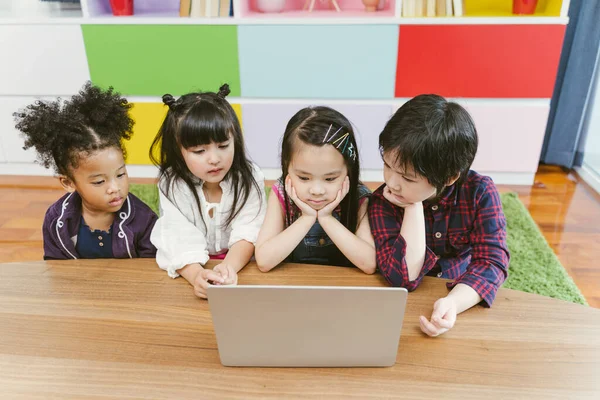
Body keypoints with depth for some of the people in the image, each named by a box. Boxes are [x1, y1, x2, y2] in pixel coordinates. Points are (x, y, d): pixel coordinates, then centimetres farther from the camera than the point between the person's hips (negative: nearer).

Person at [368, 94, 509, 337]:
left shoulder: (480, 192, -13)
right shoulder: (383, 202, -15)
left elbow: (491, 261, -15)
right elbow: (403, 278, -20)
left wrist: (454, 302, -32)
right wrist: (414, 207, -24)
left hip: (463, 299, 1)